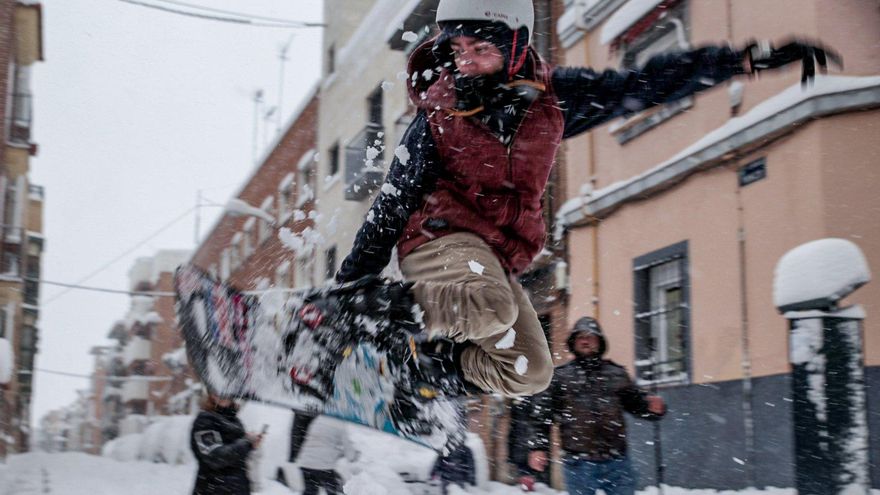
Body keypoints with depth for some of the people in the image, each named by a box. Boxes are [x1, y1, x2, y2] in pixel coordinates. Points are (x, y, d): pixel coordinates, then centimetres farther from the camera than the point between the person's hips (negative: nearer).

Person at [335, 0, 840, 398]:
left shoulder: (550, 96, -2)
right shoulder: (438, 116, -10)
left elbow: (646, 84, -1)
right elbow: (392, 205, -4)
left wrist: (752, 57, -3)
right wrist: (351, 283, -3)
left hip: (500, 255, 5)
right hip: (442, 235, -5)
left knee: (529, 373, -4)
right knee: (489, 308, -37)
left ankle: (435, 363, 9)